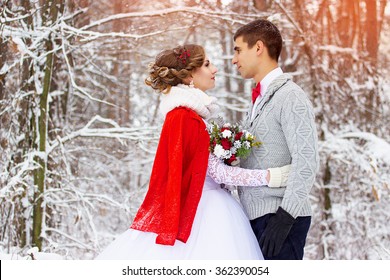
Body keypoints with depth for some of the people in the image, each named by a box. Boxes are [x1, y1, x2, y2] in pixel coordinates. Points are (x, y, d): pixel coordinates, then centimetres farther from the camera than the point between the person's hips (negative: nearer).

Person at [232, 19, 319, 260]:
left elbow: (306, 162, -17)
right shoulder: (259, 99, 19)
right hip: (257, 217, 9)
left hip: (280, 217, -9)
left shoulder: (291, 97, -9)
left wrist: (284, 218, -21)